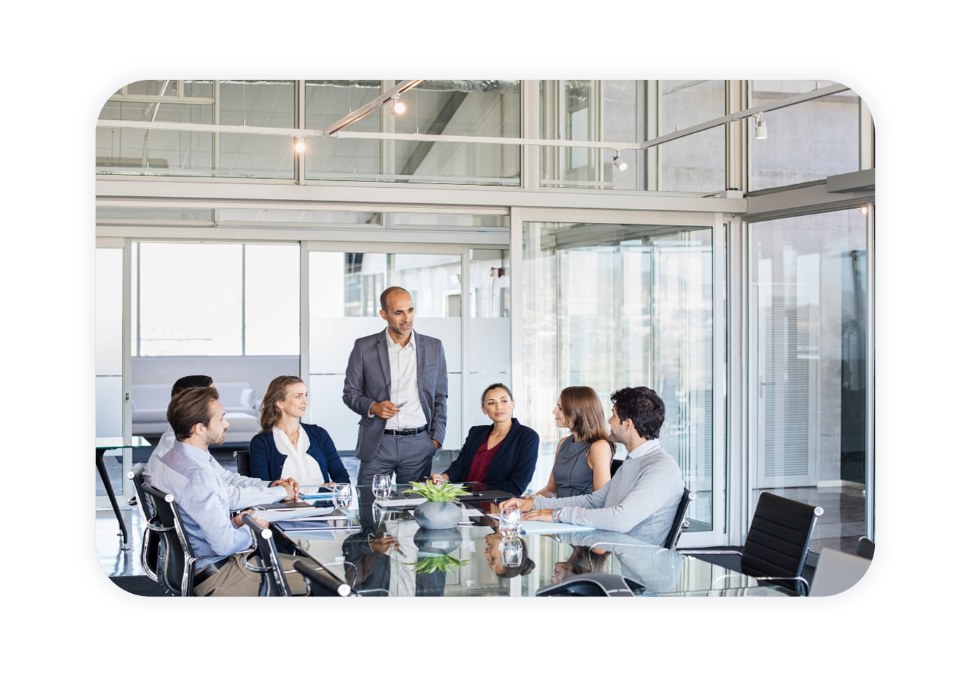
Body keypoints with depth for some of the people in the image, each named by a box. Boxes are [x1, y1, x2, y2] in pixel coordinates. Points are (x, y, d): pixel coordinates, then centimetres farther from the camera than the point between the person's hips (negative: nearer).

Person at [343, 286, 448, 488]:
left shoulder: (433, 347, 8)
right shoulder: (364, 347, 3)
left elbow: (440, 397, 13)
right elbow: (350, 393, 8)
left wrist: (436, 439, 4)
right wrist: (372, 407, -12)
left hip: (419, 443, 1)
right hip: (378, 443, -1)